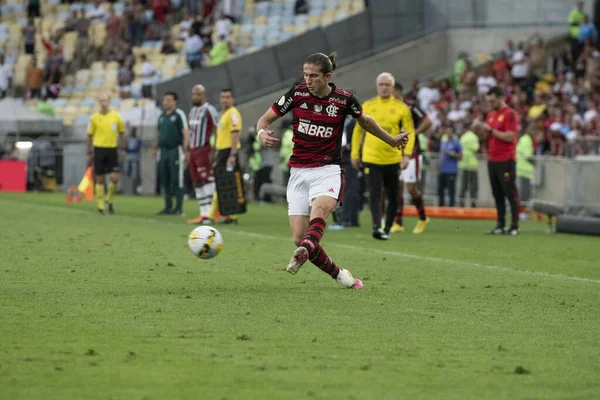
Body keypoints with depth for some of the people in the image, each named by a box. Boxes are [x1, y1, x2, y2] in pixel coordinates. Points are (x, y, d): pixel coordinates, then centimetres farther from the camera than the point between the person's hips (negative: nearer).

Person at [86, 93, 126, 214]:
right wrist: (89, 153, 6)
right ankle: (100, 206, 10)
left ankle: (109, 200, 15)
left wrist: (122, 149, 9)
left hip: (112, 150, 1)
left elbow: (121, 132, 13)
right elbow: (90, 135, 7)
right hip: (99, 149, -1)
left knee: (115, 178, -9)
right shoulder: (94, 118, 0)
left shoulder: (116, 116, 2)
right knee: (100, 179, 2)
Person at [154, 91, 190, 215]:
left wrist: (186, 150, -15)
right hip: (163, 151, 7)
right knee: (165, 181, 7)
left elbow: (186, 133, -9)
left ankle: (179, 207, -2)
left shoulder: (179, 115, -4)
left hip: (175, 150, -7)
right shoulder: (162, 117, 16)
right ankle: (168, 206, 14)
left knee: (177, 180, -5)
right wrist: (155, 149, 17)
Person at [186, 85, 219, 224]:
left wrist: (213, 151, -17)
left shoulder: (209, 110, -9)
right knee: (196, 182, 7)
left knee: (206, 180, -10)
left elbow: (216, 132, -12)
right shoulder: (193, 111, 18)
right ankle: (203, 213, 10)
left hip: (203, 150, -9)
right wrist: (188, 152, 21)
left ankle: (208, 213, -11)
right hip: (193, 150, 9)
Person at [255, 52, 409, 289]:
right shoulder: (297, 94, -2)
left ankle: (305, 252, -62)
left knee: (319, 210, -35)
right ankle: (338, 274, 14)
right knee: (299, 238, -6)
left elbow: (364, 120, 19)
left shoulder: (344, 99, -4)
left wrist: (391, 140, 29)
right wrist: (262, 133, -19)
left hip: (328, 170, -2)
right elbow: (264, 119, 5)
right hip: (299, 172, 2)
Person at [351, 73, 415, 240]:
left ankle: (387, 229, 21)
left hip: (393, 159, 1)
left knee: (393, 197, 8)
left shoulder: (401, 108, 0)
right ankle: (377, 227, -22)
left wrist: (407, 155, -9)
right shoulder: (367, 106, 4)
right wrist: (355, 154, 10)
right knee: (374, 194, -14)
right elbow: (358, 130, 12)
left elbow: (410, 132, 2)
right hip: (371, 159, -1)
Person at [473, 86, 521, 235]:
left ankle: (515, 226, -6)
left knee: (510, 194, -6)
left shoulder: (510, 114, -9)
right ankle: (501, 225, 14)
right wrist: (479, 128, 0)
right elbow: (486, 136, 20)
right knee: (497, 195, 9)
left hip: (506, 161, -8)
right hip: (492, 160, 8)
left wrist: (491, 130, -16)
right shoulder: (491, 114, 16)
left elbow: (510, 136, -17)